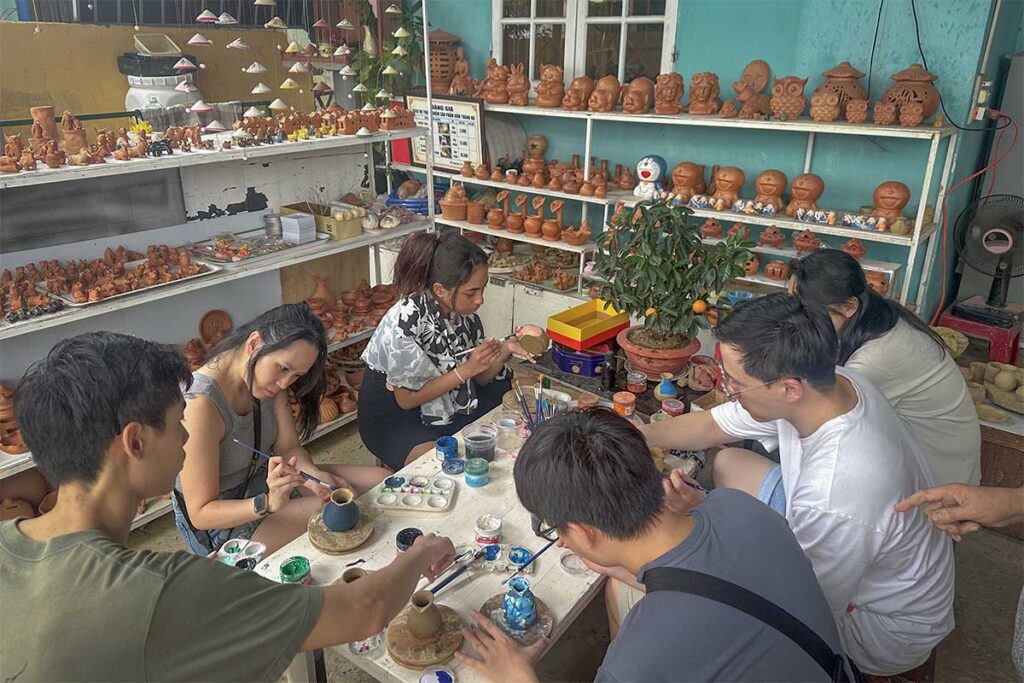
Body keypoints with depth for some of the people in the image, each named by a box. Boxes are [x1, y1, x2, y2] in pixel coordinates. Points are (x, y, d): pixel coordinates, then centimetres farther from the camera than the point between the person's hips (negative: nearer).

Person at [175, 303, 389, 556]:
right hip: (217, 526, -8)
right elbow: (200, 513, -26)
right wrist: (269, 503, -41)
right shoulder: (200, 404, -31)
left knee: (379, 480, -4)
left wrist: (314, 475, -25)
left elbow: (288, 448, -4)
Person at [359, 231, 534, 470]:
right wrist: (466, 370, -28)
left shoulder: (463, 310, -10)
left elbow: (480, 378, -1)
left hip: (449, 402, 7)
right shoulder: (405, 322, -30)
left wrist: (506, 349, -20)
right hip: (394, 416, -7)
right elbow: (406, 399, -22)